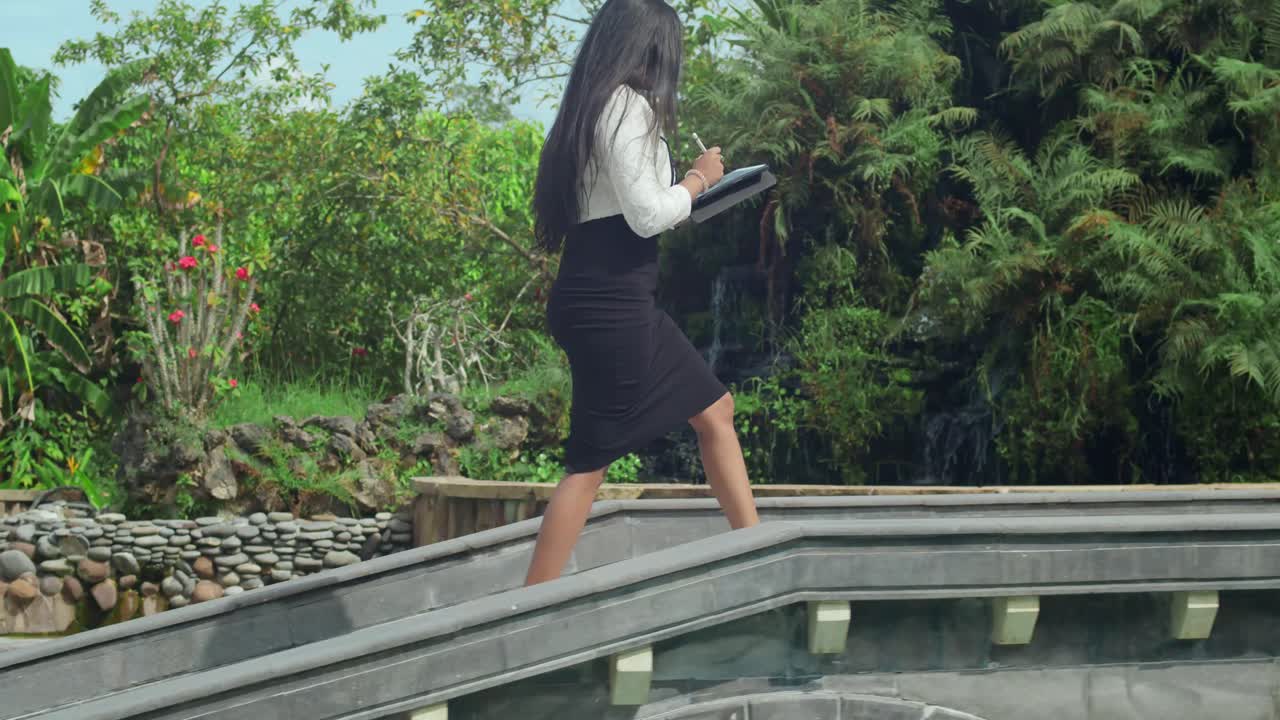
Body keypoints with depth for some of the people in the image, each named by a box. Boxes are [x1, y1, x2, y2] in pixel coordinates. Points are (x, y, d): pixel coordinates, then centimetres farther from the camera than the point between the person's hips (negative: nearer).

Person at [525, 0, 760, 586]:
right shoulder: (628, 104, -13)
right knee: (590, 460, -7)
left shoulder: (592, 108, 15)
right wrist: (698, 180, -1)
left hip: (611, 301, 10)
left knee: (713, 411, 16)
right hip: (609, 304, -10)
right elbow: (647, 215, -18)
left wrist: (687, 193, 20)